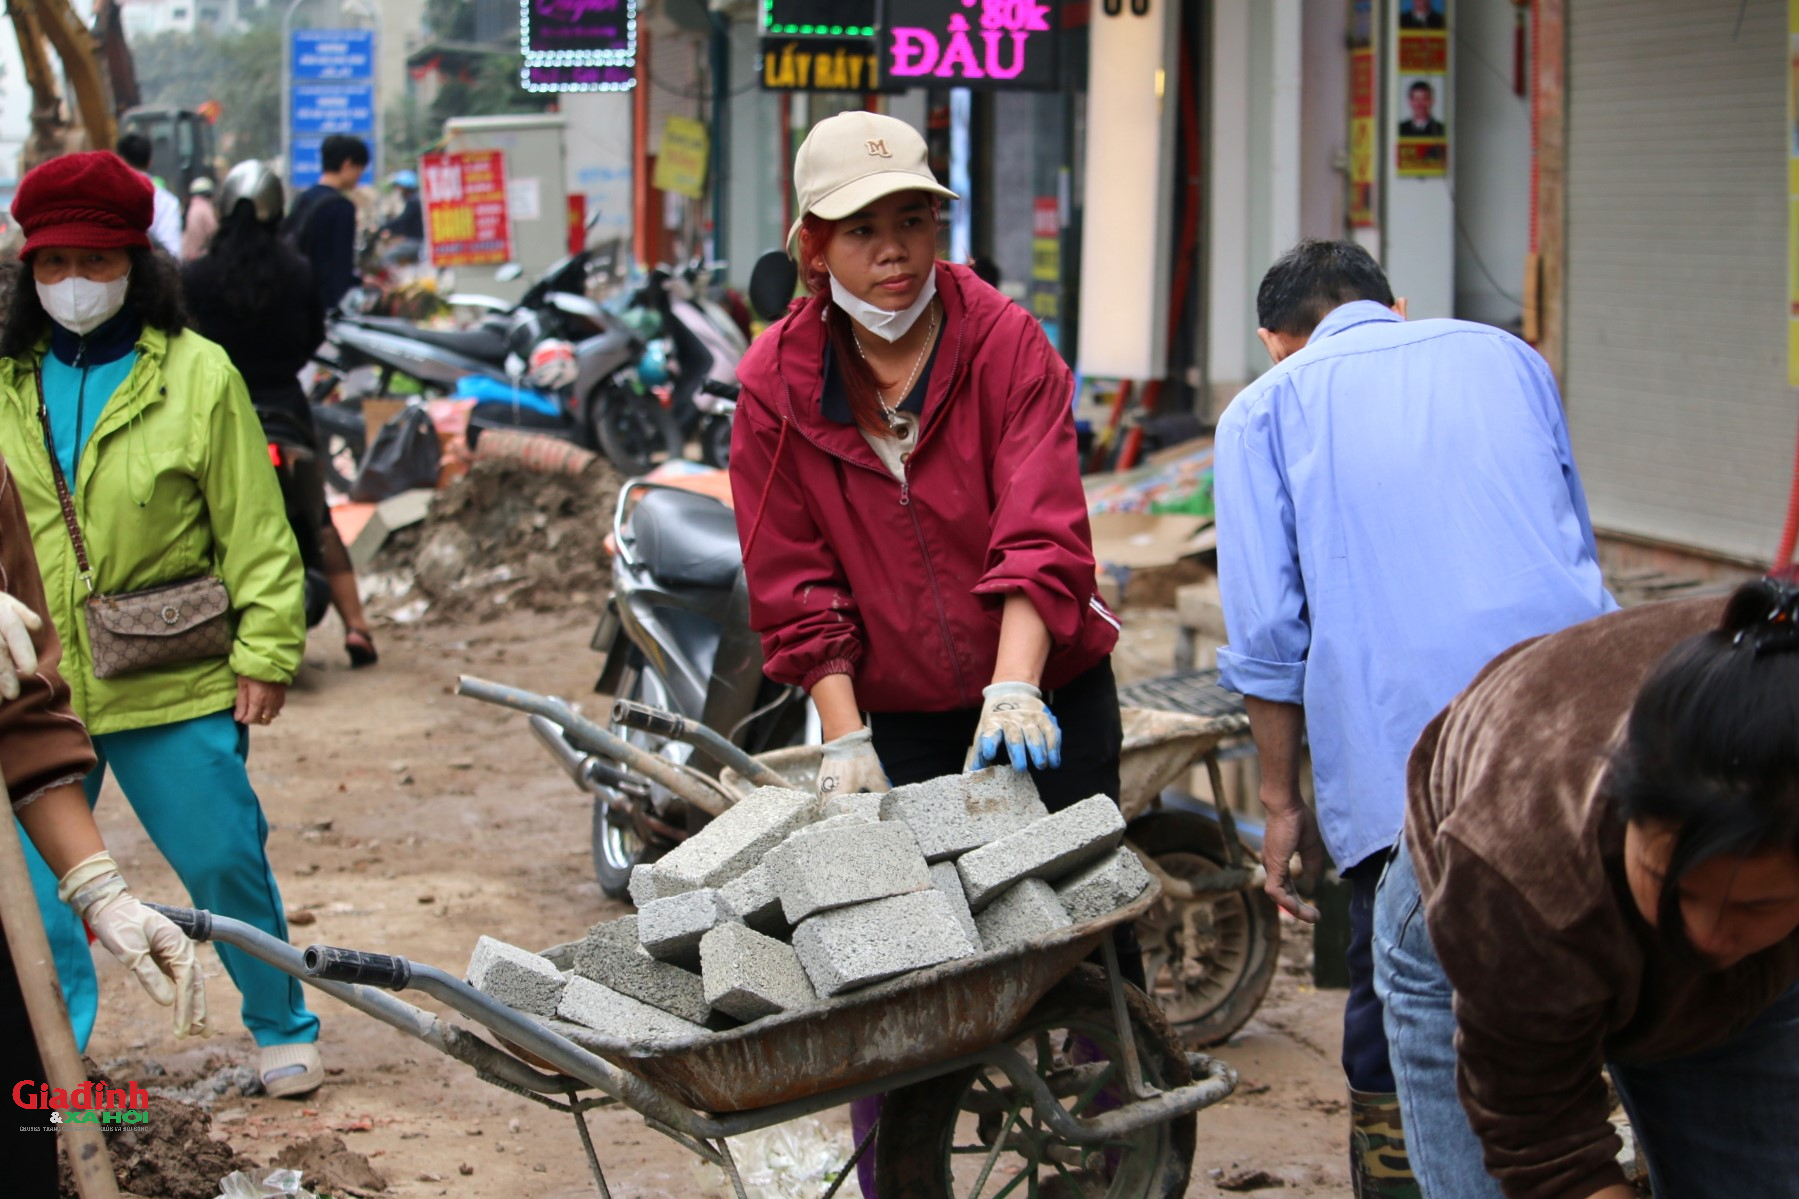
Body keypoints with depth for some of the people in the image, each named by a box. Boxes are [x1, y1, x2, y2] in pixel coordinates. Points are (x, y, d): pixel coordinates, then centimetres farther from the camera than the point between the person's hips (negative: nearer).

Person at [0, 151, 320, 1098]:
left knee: (226, 864, 5)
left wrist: (266, 653, -6)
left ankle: (282, 1029, 26)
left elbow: (255, 530, -3)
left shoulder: (198, 375, -4)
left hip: (172, 689, -3)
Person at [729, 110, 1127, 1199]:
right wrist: (845, 741, -9)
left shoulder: (1006, 342, -9)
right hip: (895, 715, 1)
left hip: (1046, 696, -1)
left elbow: (1044, 538, -18)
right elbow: (798, 588, -2)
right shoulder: (778, 384, -4)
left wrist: (1015, 689, -31)